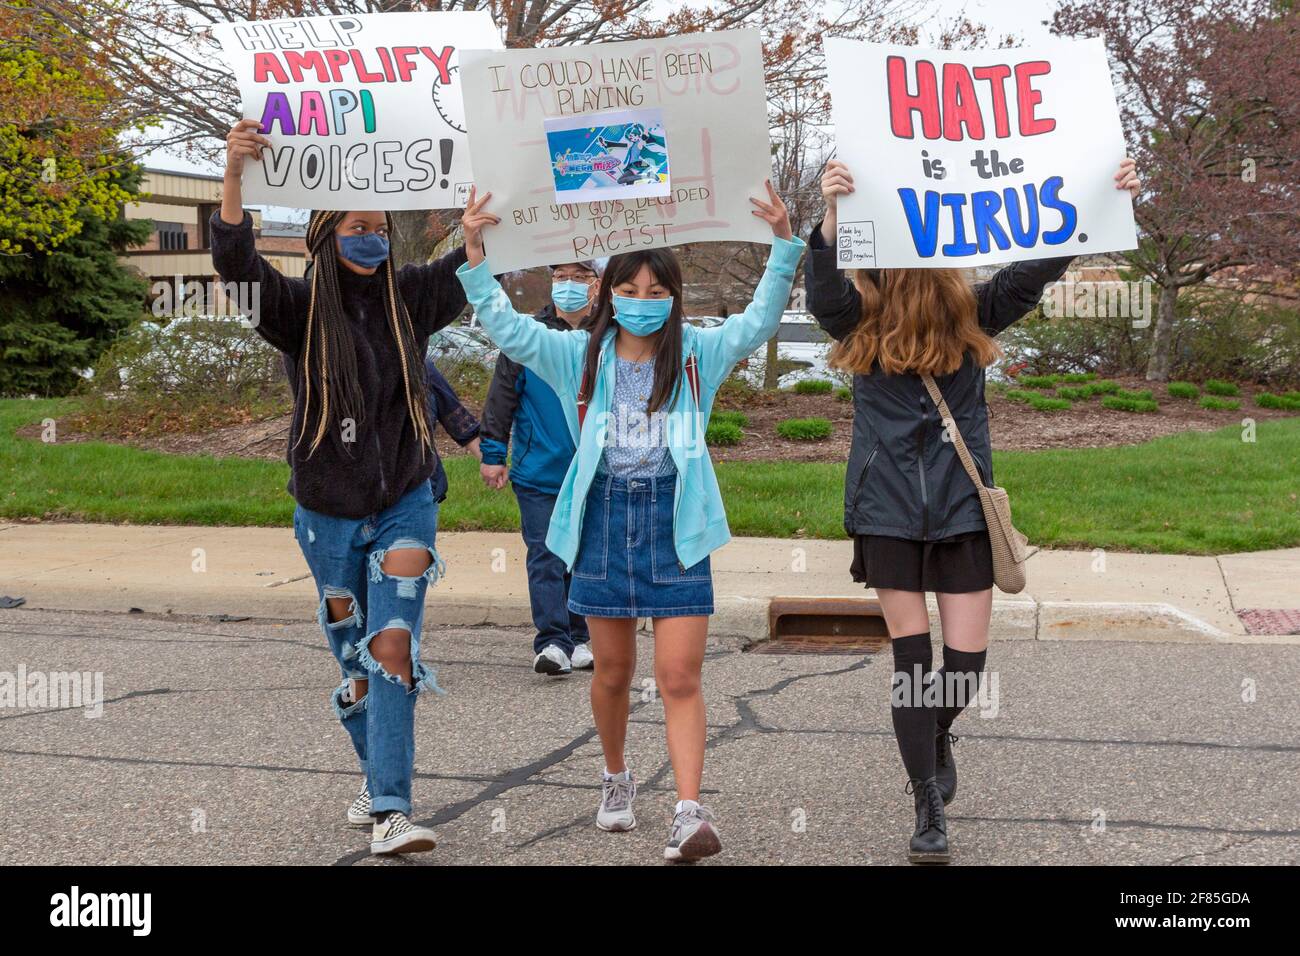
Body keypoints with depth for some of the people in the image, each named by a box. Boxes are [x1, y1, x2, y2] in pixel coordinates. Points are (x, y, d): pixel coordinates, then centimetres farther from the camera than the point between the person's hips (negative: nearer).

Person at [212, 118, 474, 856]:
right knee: (355, 658, 12)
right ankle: (378, 778, 34)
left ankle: (392, 811, -16)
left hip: (405, 504, 0)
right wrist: (235, 172, -40)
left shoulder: (408, 298, 1)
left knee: (394, 649, -12)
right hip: (329, 512, 0)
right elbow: (236, 262, -24)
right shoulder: (300, 308, -7)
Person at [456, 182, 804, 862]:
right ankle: (616, 779, 37)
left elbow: (759, 321, -8)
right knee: (613, 672, 14)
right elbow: (508, 328, -1)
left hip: (676, 527, -1)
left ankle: (690, 812, -9)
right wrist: (475, 256, -12)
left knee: (680, 677, -7)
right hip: (604, 520, 2)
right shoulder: (581, 356, 4)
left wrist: (784, 247, -20)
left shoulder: (697, 353, 2)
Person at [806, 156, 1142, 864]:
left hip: (962, 507, 1)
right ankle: (928, 809, 11)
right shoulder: (861, 323, -4)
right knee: (910, 657, 0)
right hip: (888, 511, 0)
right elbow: (822, 292, -24)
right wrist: (830, 219, -43)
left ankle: (938, 737, 36)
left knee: (967, 658, 2)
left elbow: (1037, 271, -10)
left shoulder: (971, 314, -1)